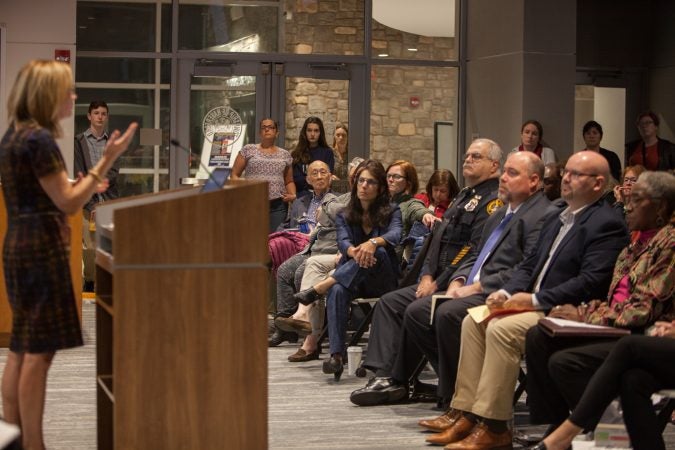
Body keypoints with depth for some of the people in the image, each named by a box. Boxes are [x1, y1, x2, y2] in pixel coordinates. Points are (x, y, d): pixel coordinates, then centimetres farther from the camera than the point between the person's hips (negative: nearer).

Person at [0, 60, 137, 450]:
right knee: (40, 351, -5)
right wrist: (107, 160, -19)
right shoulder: (39, 140, -17)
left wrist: (80, 186, 20)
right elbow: (69, 205, -16)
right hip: (42, 248, -10)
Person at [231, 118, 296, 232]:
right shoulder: (248, 150, 7)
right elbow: (234, 175, 7)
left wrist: (293, 195, 2)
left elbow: (289, 181, 21)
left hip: (278, 206, 2)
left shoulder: (285, 155, 14)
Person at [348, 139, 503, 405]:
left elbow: (476, 249, -19)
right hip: (438, 280, 10)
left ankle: (398, 378, -11)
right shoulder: (464, 196, 21)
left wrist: (439, 283, -16)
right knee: (389, 303, -1)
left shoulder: (494, 200, -10)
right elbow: (438, 237, 20)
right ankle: (384, 375, -9)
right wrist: (428, 275, 4)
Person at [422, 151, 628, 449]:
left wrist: (535, 300, -19)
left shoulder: (607, 223, -11)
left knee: (502, 329, -28)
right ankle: (468, 415, -5)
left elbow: (591, 282, -20)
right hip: (535, 304, 10)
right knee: (473, 321, -5)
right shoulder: (557, 220, 20)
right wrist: (507, 292, -1)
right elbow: (529, 265, 20)